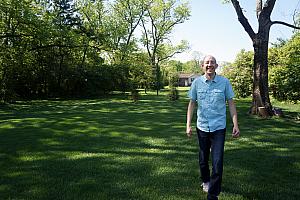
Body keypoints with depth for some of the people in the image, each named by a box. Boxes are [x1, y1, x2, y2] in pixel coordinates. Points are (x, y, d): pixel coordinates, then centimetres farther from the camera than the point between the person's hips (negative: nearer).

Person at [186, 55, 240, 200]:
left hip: (219, 128, -2)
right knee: (203, 159, 17)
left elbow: (231, 104, 0)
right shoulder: (197, 82, -2)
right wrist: (188, 125, -1)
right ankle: (205, 181, 45)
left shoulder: (224, 82, -4)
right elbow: (192, 104, 4)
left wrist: (235, 125, -5)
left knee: (217, 162, -5)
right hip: (202, 127, 2)